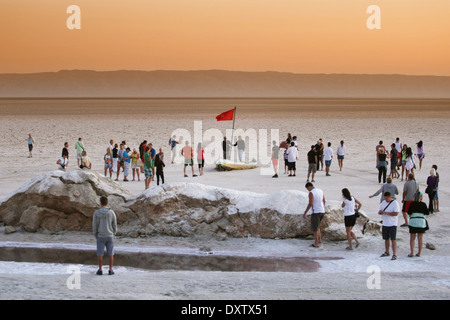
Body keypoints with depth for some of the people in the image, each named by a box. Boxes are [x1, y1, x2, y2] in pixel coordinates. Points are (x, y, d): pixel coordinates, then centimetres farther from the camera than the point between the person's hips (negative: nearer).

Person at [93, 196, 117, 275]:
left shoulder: (96, 213, -11)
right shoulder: (112, 212, -8)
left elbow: (94, 226, -6)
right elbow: (114, 226, -2)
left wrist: (96, 237, 8)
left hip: (101, 237, -1)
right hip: (110, 236, 1)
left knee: (100, 254, 9)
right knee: (110, 254, 10)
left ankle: (100, 270, 11)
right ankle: (110, 270, 10)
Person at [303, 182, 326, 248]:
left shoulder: (311, 193, -16)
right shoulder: (321, 191, 10)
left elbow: (310, 204, -22)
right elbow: (324, 201, 16)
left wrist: (305, 212, -15)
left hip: (315, 212, -8)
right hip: (322, 212, 8)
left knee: (314, 228, 4)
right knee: (316, 226, 25)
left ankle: (316, 243, 6)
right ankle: (319, 239, 21)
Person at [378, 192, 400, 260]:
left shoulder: (395, 203, -10)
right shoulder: (383, 202, 11)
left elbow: (396, 213, -19)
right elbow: (379, 211, 16)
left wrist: (386, 213, -21)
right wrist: (380, 212, -9)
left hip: (392, 224, -7)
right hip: (385, 224, 7)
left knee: (393, 239, -10)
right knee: (386, 239, 15)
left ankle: (394, 254, -11)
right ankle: (386, 252, 29)